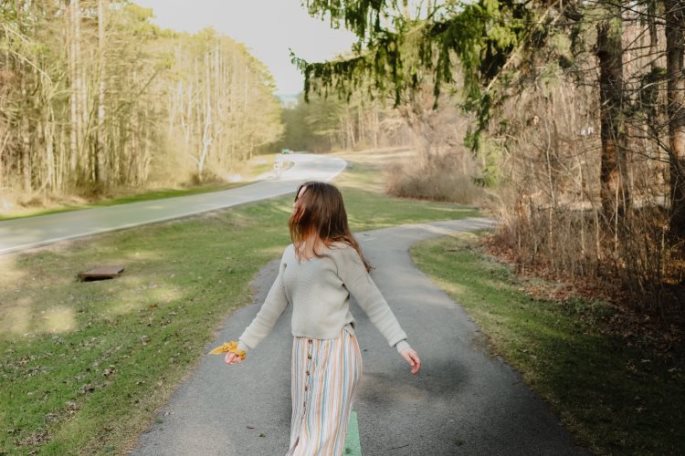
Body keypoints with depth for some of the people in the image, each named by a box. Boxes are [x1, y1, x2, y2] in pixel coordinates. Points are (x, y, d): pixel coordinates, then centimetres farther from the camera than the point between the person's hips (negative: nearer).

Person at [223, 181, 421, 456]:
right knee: (303, 431, 15)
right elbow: (273, 305, 16)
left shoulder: (340, 252, -11)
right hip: (302, 351, 6)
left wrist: (401, 343, -19)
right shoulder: (290, 254, 9)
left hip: (336, 350, -6)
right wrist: (244, 343, 20)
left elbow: (373, 302, -10)